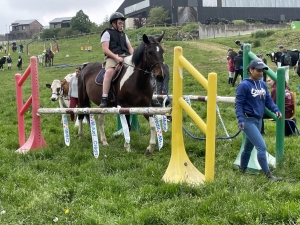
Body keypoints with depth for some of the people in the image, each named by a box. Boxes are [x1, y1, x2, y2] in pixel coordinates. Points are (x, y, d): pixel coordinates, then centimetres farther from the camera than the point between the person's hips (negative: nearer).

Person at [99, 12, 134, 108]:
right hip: (112, 58, -6)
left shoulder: (123, 34, 24)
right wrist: (116, 57, -20)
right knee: (109, 71, -35)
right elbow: (105, 49, -7)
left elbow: (130, 47, 20)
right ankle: (104, 99, -38)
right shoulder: (107, 33, 5)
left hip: (126, 57, 7)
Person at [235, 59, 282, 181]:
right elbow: (239, 104, -14)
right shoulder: (244, 85, -14)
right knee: (262, 146, -12)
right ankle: (268, 175, -5)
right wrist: (240, 120, -23)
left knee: (249, 146, 19)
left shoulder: (263, 85, 8)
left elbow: (268, 100, 11)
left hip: (258, 120, 8)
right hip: (248, 120, -8)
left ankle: (242, 170, 35)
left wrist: (276, 110, -7)